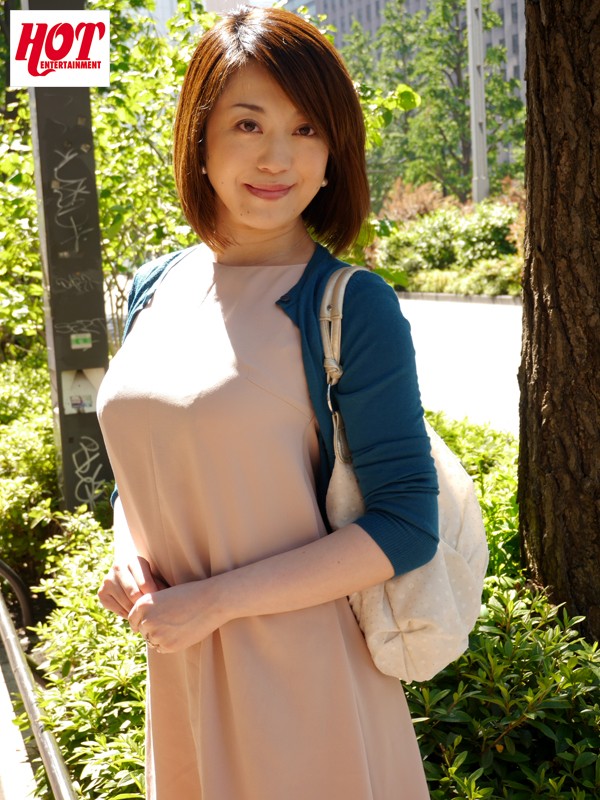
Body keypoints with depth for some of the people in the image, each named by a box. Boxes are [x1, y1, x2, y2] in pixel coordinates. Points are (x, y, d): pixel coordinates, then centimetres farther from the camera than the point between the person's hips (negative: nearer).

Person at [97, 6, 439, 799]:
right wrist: (128, 557, -5)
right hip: (179, 673, 5)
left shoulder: (351, 304, -15)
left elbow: (405, 526, -17)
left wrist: (215, 600, -17)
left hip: (301, 677, -5)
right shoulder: (154, 291, 2)